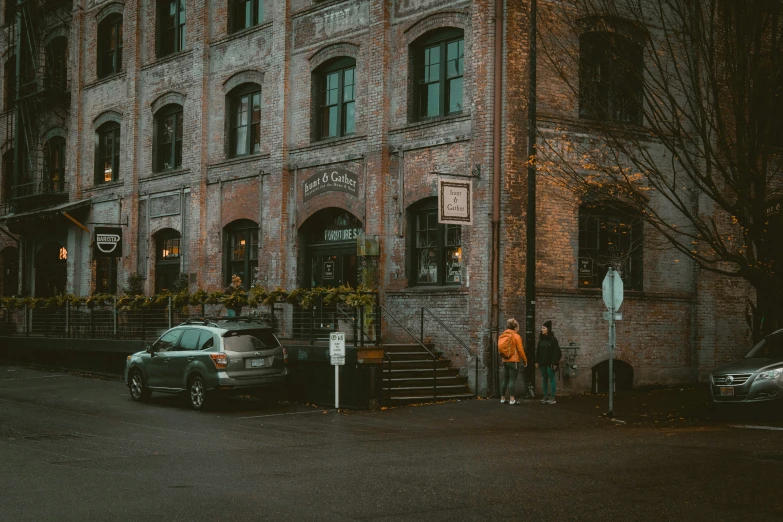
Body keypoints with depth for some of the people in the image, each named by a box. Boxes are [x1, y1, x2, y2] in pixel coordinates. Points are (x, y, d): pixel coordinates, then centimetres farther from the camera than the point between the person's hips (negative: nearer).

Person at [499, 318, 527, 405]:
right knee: (512, 380, -6)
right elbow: (520, 350, -10)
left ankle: (502, 398, 16)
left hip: (505, 361, 6)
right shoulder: (516, 336, -9)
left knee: (505, 380, 12)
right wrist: (525, 361, -1)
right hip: (513, 361, -6)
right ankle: (511, 400, -9)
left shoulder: (502, 336, 10)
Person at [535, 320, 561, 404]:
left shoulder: (553, 339, -9)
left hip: (550, 363, -6)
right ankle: (546, 396, 15)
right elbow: (538, 351, 12)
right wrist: (537, 361, 7)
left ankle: (552, 398, 0)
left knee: (551, 379, -2)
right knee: (544, 379, 9)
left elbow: (556, 352, -12)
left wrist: (554, 363, -16)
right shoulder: (541, 339, 9)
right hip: (542, 363, 6)